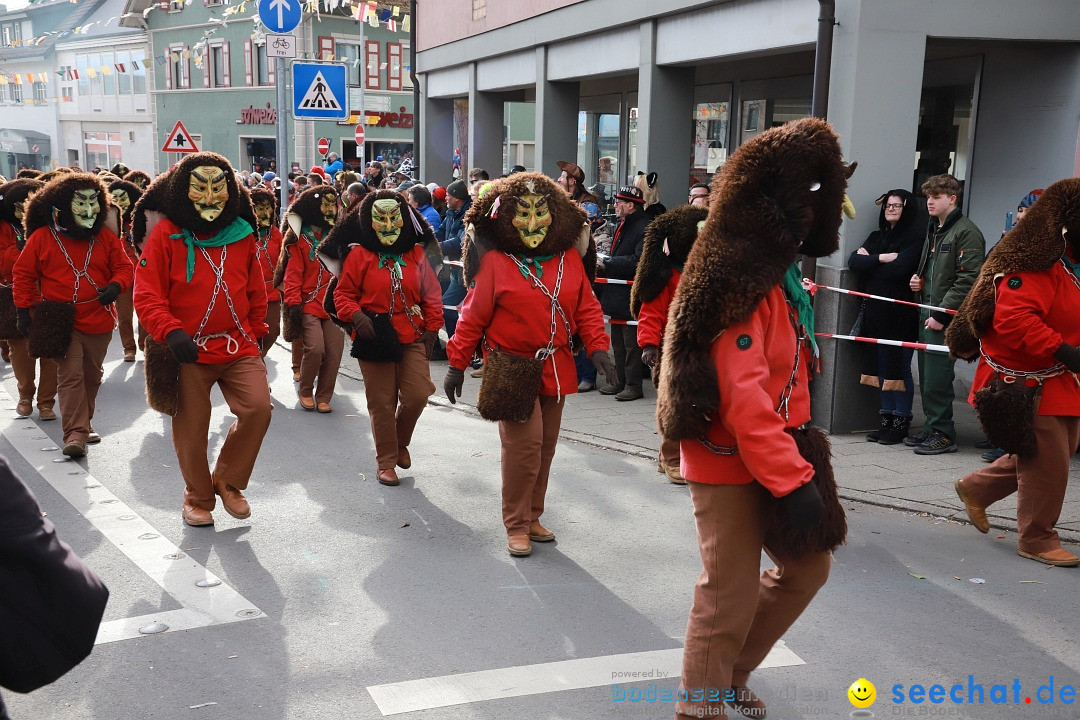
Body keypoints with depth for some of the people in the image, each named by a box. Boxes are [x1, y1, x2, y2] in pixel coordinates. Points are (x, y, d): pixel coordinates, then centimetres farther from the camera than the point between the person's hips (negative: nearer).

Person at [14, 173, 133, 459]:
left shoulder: (107, 238, 3)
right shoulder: (42, 237, -2)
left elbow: (124, 267, 5)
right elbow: (23, 273, 4)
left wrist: (116, 286, -17)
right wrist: (24, 309, 0)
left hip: (99, 322, 3)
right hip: (61, 321, -3)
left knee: (92, 376, 14)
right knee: (70, 375, -11)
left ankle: (83, 423, 31)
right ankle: (75, 433, -12)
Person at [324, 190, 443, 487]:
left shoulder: (416, 254, 7)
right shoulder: (358, 254, -1)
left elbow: (431, 295, 11)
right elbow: (343, 294, 1)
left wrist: (431, 328, 4)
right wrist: (356, 317, -16)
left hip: (412, 337, 2)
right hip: (374, 338, -2)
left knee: (417, 395, -5)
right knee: (382, 403, 3)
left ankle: (400, 442, 26)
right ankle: (386, 461, 20)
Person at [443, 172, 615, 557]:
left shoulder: (569, 258, 6)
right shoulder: (495, 262, -6)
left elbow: (586, 308, 8)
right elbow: (473, 316, -4)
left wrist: (598, 348, -5)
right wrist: (457, 363, -4)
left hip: (556, 369, 5)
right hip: (513, 370, -5)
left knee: (545, 446, 12)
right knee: (524, 445, -9)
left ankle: (532, 517, 27)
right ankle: (517, 526, 6)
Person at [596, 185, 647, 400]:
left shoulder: (643, 229, -14)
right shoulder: (622, 225, 16)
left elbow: (638, 261, -23)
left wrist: (607, 262, -17)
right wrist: (603, 265, 5)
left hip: (631, 295, -10)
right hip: (616, 294, 10)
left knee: (631, 342, -4)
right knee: (617, 341, 15)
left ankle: (633, 385, 3)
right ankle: (621, 381, 24)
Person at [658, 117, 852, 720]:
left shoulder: (775, 269, 12)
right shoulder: (741, 281, -21)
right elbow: (743, 398, -28)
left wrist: (797, 462, 17)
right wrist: (794, 480, -28)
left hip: (775, 451, 10)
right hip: (733, 462, -10)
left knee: (808, 565, 18)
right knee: (733, 593, 2)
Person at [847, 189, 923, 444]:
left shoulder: (913, 239, -4)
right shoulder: (876, 236, 16)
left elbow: (900, 269, -19)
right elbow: (854, 261, 3)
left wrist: (869, 262, -6)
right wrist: (881, 258, -10)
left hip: (900, 314, -6)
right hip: (875, 311, 6)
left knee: (899, 368, -1)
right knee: (882, 367, 9)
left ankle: (901, 422, 7)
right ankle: (886, 420, 16)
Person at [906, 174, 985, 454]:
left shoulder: (966, 232, -10)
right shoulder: (934, 230, 19)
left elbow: (968, 279, -17)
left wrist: (941, 314, -19)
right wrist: (919, 280, 10)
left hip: (947, 318, -9)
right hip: (927, 314, 9)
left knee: (936, 378, -8)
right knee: (927, 376, 11)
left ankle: (943, 434, 2)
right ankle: (932, 429, 20)